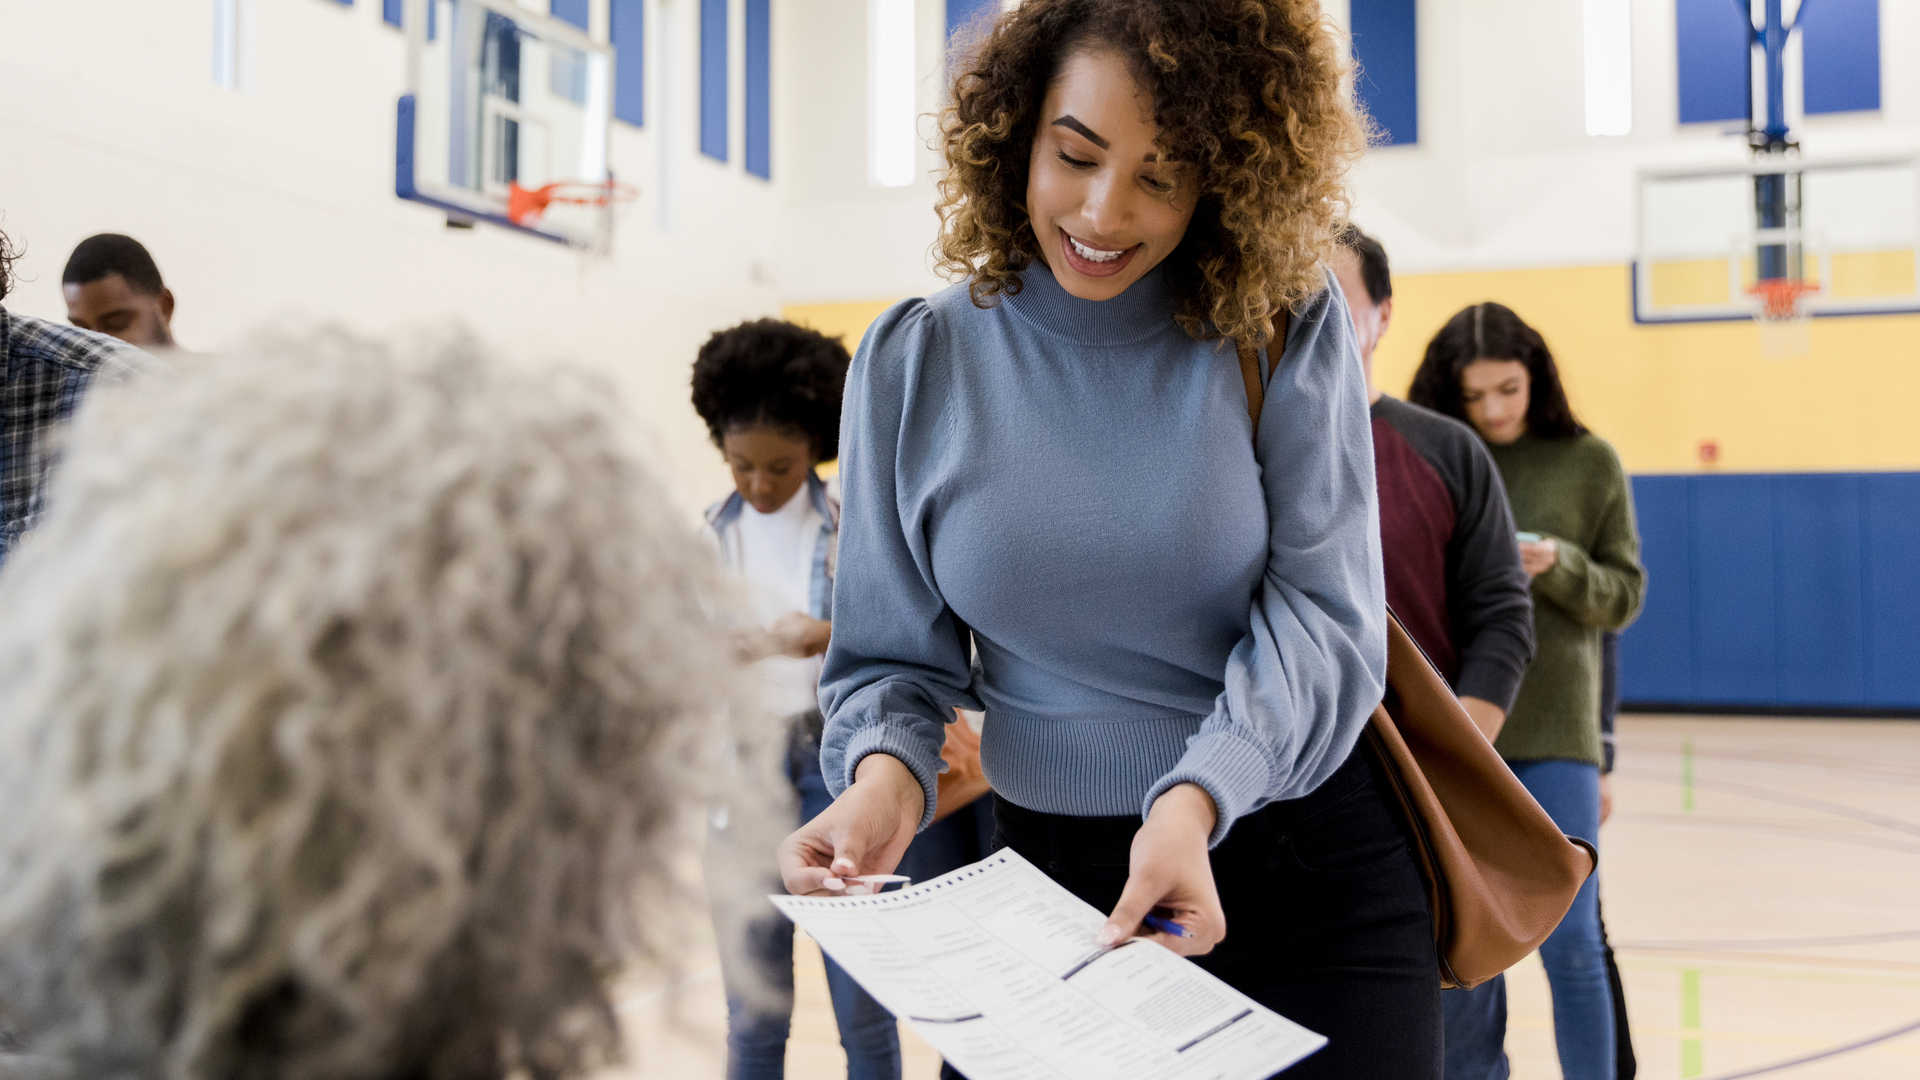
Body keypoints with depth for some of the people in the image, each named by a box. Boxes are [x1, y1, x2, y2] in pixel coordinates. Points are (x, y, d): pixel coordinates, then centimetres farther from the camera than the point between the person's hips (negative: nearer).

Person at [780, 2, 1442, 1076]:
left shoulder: (1284, 325, -7)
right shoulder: (917, 363, -3)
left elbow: (1322, 612, -12)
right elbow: (894, 654, 2)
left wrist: (1199, 795, -28)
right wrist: (887, 769, -19)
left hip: (1308, 858, -1)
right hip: (1048, 871, 1)